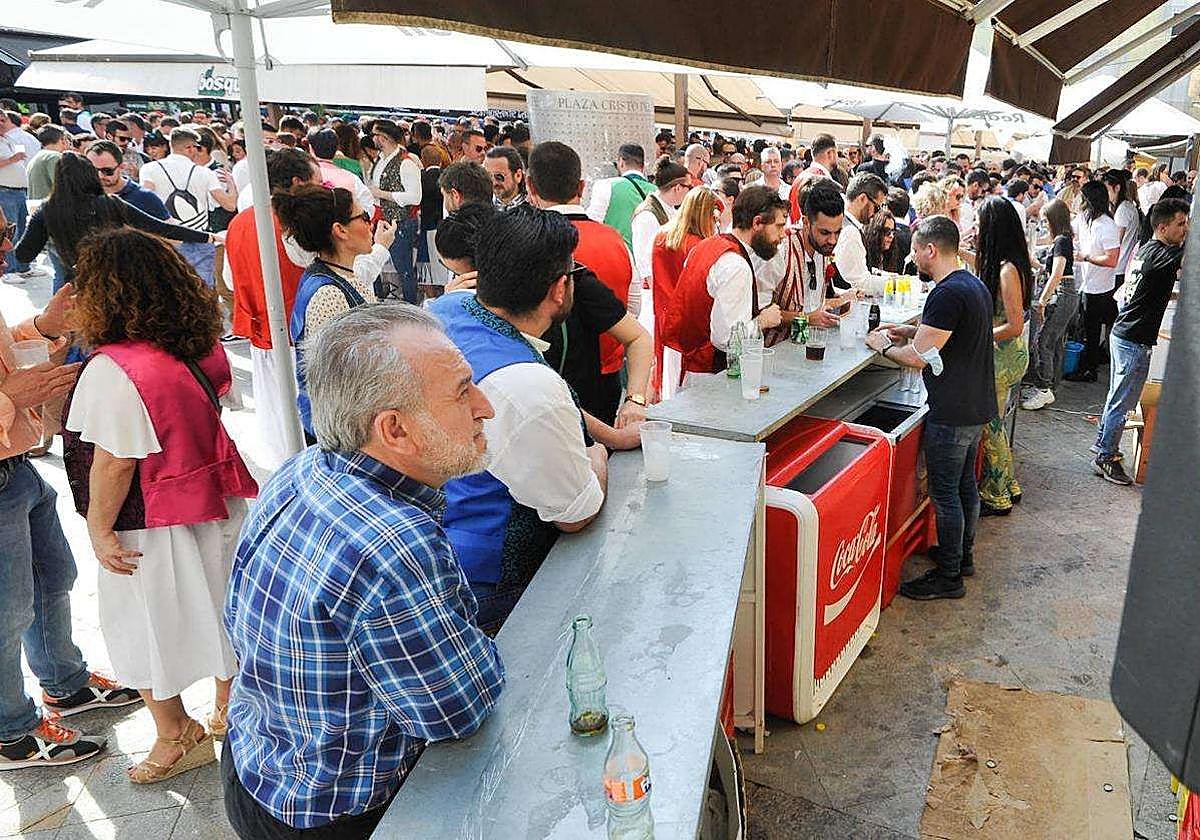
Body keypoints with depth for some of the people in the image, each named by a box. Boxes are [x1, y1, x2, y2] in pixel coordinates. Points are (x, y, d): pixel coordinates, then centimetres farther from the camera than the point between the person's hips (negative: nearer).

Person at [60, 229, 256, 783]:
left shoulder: (112, 371, -25)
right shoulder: (202, 347, -3)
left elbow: (114, 463, -22)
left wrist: (99, 528, -9)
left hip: (151, 529, -7)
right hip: (217, 508, 7)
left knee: (146, 632, 13)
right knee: (215, 610, 22)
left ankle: (176, 736, 28)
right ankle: (230, 711, 40)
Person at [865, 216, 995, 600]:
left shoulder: (947, 294, -23)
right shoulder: (975, 284, 9)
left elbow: (917, 357, -24)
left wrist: (882, 346, -6)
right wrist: (910, 331, 13)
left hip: (952, 414, -10)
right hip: (976, 406, 10)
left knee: (945, 494, 1)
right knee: (965, 483, 21)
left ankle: (949, 576, 12)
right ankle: (962, 554, 37)